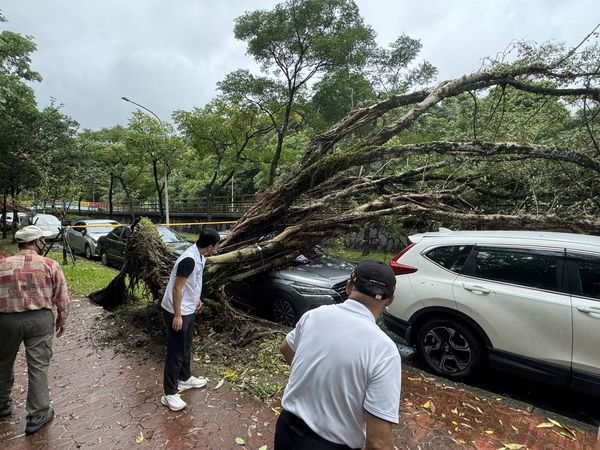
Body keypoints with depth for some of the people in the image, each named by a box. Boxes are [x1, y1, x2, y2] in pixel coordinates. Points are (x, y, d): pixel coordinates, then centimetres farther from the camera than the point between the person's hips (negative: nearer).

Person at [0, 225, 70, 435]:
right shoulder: (50, 265, -7)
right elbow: (62, 298, -4)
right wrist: (62, 320, 10)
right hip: (40, 319, -2)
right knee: (38, 367, 6)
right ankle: (37, 415, 14)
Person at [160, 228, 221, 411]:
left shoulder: (198, 256, 2)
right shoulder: (189, 259, -28)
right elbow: (177, 288, -25)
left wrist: (196, 299, 26)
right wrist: (177, 315, -20)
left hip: (188, 309, 9)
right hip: (177, 312, -9)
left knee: (186, 347, 23)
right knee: (176, 352, 2)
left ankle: (185, 378, 41)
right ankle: (169, 394, 15)